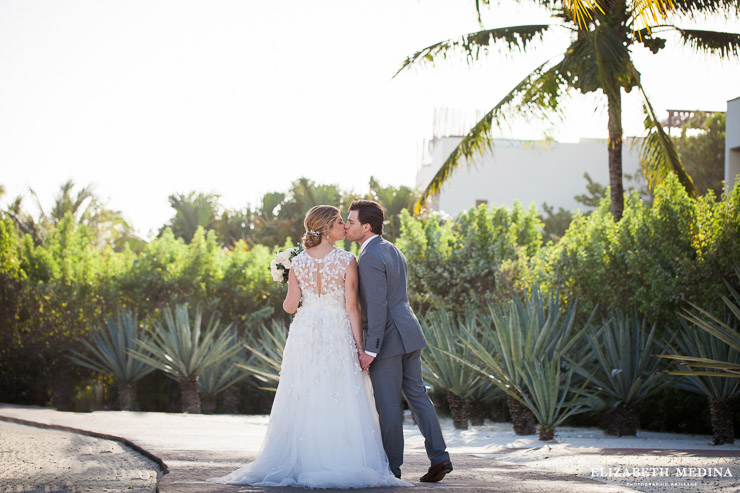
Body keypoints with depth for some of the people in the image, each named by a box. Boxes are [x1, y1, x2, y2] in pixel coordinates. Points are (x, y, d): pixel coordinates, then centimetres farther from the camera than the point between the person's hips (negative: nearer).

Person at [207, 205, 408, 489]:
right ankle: (340, 463, -2)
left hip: (305, 334, 3)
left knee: (303, 401, 8)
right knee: (339, 402, 1)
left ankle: (299, 463, 9)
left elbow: (290, 306, 1)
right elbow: (352, 307, -9)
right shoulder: (346, 261, -8)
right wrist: (359, 346, -4)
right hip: (338, 335, -3)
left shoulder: (298, 262, 1)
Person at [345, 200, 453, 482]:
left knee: (387, 405, 0)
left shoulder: (370, 258, -17)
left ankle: (391, 466, 9)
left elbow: (377, 307, -21)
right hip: (407, 333, 9)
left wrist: (370, 350, -19)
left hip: (386, 338, -9)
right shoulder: (392, 250, 13)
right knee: (416, 395, 11)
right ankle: (438, 457, 6)